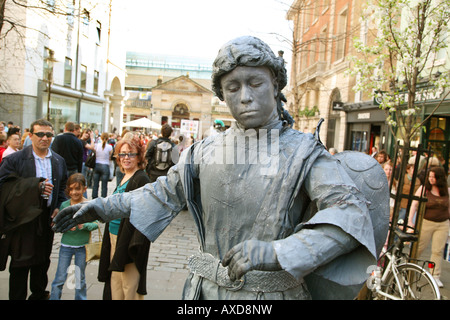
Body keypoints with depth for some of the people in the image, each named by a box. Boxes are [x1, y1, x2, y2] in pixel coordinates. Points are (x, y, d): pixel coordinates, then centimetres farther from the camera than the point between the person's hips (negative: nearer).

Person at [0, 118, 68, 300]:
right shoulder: (15, 159, -7)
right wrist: (35, 186, -22)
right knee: (20, 264, 5)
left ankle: (39, 293, 36)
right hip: (23, 217, -4)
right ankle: (17, 297, 21)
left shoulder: (59, 161, 8)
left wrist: (59, 208, -1)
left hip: (47, 217, 4)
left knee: (43, 260, 17)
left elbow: (63, 188, 14)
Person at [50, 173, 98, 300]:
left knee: (80, 278, 13)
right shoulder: (64, 205, -2)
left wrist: (84, 225, -24)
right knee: (59, 278, 5)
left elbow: (95, 224, -6)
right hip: (66, 245, 1)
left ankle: (80, 298, 30)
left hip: (82, 246, -1)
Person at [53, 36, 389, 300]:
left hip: (273, 291, -2)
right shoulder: (206, 151, 2)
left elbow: (351, 210, -23)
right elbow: (166, 192, 14)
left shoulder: (304, 151, -10)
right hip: (208, 289, 3)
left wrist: (276, 251, -36)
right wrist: (103, 207, 9)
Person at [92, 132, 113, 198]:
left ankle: (94, 198, 17)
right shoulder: (109, 147, -10)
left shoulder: (96, 145, -3)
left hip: (97, 165, 3)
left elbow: (94, 155, 7)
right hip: (105, 166, -3)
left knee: (95, 184, 11)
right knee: (104, 185, 2)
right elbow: (110, 157, 1)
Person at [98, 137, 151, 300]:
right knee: (115, 280, 18)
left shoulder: (141, 179, -16)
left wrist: (136, 242, -24)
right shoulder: (124, 178, 12)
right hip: (114, 237, 9)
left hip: (128, 240, -9)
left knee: (129, 286, 2)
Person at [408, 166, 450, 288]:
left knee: (438, 251, 3)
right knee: (419, 247, 4)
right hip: (426, 223, -2)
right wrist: (410, 221, -15)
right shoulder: (423, 188, -6)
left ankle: (435, 276, 13)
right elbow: (414, 204, -8)